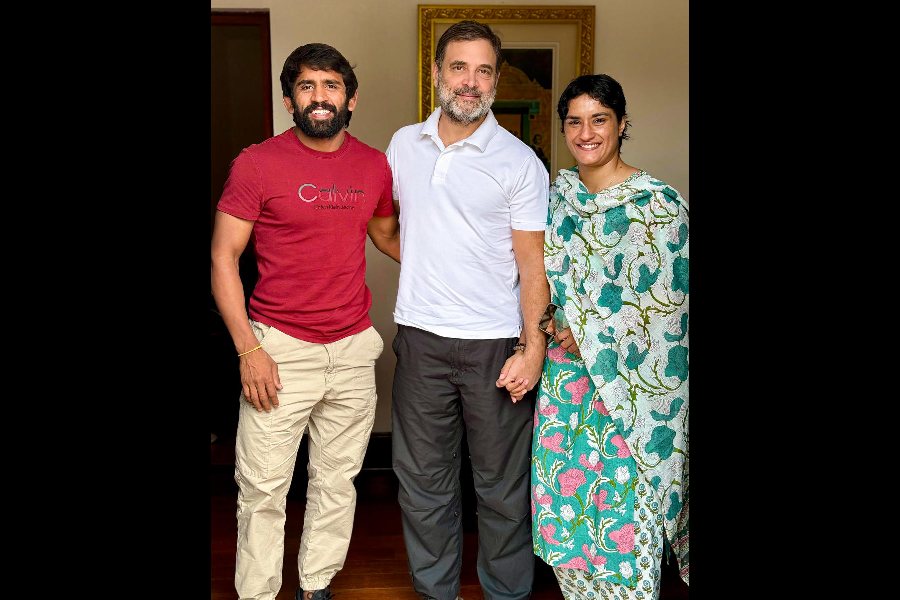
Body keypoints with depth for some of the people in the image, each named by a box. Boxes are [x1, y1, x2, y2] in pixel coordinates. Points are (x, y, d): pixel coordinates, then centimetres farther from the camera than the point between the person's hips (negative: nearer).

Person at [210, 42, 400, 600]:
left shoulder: (375, 165, 5)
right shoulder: (257, 163, -6)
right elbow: (223, 257, -6)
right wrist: (248, 350, -12)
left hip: (353, 349, 4)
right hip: (280, 350, -3)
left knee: (337, 481, 14)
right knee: (263, 490, 3)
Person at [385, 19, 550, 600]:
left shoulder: (519, 161, -4)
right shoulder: (404, 145, 8)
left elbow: (532, 263, -5)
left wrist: (533, 347, -12)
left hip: (496, 344, -3)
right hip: (421, 339, 4)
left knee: (503, 488, 8)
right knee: (423, 482, 13)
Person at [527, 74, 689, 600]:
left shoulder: (658, 203, -9)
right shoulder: (557, 195, 8)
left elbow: (666, 301, -11)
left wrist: (588, 338, -11)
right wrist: (553, 318, -2)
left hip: (632, 380, -5)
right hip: (564, 373, 5)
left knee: (626, 507, 1)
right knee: (564, 500, 11)